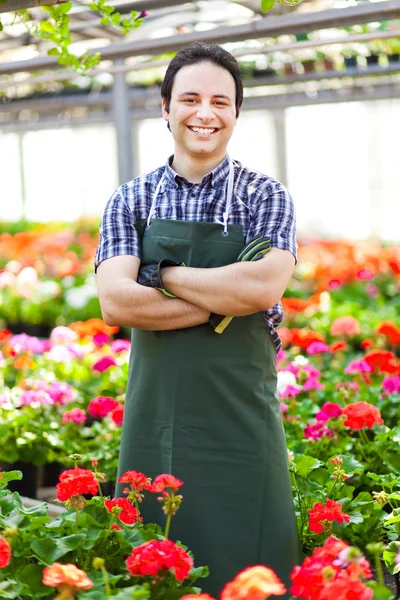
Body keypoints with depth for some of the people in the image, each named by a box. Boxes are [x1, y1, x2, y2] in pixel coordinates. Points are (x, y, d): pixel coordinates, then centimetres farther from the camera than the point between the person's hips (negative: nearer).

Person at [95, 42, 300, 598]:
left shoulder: (265, 196, 2)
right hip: (154, 417, 2)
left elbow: (265, 286, -16)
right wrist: (226, 299, -12)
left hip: (241, 419, -1)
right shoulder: (131, 200, 5)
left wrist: (168, 276, -9)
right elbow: (115, 301, -10)